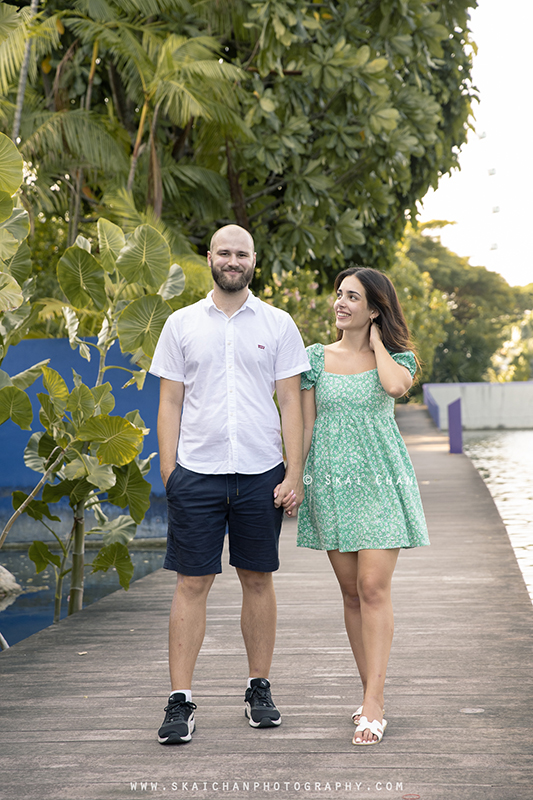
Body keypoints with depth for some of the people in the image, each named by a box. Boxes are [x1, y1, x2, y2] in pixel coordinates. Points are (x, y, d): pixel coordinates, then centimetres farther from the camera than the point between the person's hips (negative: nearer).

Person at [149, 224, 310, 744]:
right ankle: (180, 702, 1)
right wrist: (168, 474, -1)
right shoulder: (182, 324, 7)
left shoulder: (277, 325, 6)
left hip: (260, 474, 1)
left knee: (258, 580, 8)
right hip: (197, 473, 0)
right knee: (192, 583, -2)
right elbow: (170, 404, 7)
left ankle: (259, 690, 20)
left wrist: (294, 475, -4)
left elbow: (291, 403, 3)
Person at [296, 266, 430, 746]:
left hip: (380, 482, -3)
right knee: (351, 592, 6)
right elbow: (306, 424, 9)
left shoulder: (395, 357, 3)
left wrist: (376, 340, -6)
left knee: (374, 588, -11)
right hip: (332, 482, 3)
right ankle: (372, 697, 15)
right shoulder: (317, 358, 8)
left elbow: (396, 386, -21)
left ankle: (373, 705, -12)